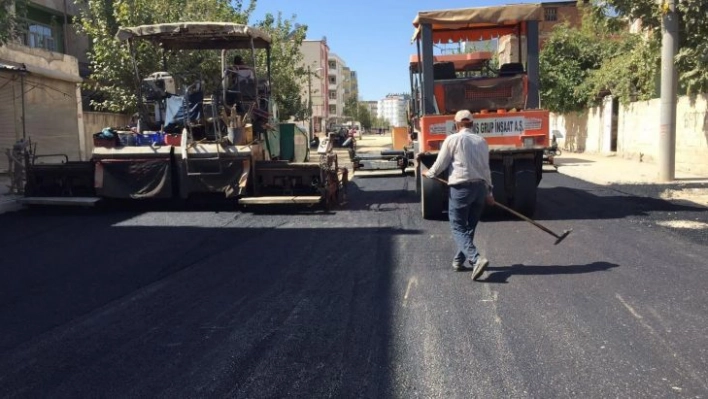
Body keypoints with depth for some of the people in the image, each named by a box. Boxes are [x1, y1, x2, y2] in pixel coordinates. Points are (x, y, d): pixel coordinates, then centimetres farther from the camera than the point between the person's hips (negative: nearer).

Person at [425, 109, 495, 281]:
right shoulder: (481, 141, 12)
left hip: (461, 188, -6)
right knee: (469, 227, 16)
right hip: (480, 187, 6)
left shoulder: (453, 139, -5)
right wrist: (489, 192, 25)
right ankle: (459, 260, 24)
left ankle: (476, 259, -19)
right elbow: (486, 168, 16)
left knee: (458, 228, -1)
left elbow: (440, 165, -3)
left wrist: (429, 173, 18)